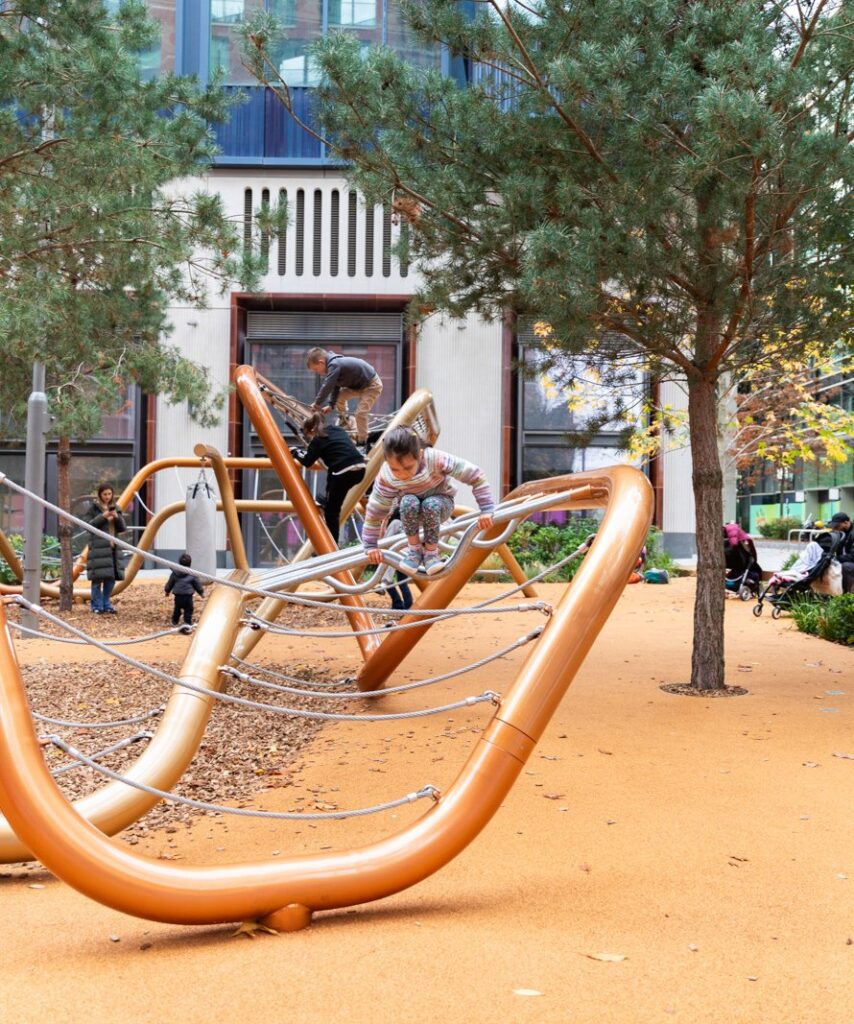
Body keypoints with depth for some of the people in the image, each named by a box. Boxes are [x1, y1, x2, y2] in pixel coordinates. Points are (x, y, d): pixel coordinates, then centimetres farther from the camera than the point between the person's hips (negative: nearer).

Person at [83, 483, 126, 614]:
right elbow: (88, 525, -7)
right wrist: (102, 516, -15)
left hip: (113, 546, 5)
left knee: (111, 577, 6)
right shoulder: (93, 508, 2)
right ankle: (97, 606, 1)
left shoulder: (115, 508, 15)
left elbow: (122, 528, 11)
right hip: (98, 546, -5)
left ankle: (106, 604, 16)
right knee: (98, 577, -7)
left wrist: (117, 517, -8)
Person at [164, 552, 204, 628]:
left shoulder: (175, 572, 2)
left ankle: (175, 621, 28)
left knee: (177, 608, 18)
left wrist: (167, 590, 30)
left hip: (177, 595, 3)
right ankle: (187, 621, -2)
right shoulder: (192, 574, -4)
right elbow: (197, 584, 4)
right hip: (188, 595, -3)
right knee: (188, 609, 5)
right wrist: (201, 592, 18)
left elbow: (170, 583, 13)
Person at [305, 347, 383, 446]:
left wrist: (317, 403, -19)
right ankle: (346, 422, 26)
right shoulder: (334, 363, 3)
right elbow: (335, 386, 9)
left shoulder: (334, 365, -28)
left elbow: (327, 386, -30)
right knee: (339, 396, 10)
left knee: (360, 413, -15)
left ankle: (362, 442, -2)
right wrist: (330, 404, 3)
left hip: (372, 385, -10)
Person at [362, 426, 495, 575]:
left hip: (439, 503, -1)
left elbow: (475, 475, -31)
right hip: (410, 508, 1)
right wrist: (370, 545, -15)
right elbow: (375, 511, -17)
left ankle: (431, 552, -13)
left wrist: (486, 510, -32)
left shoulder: (436, 459, -36)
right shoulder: (385, 477, -28)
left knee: (431, 505, -36)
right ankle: (414, 549, -12)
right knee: (409, 502, -34)